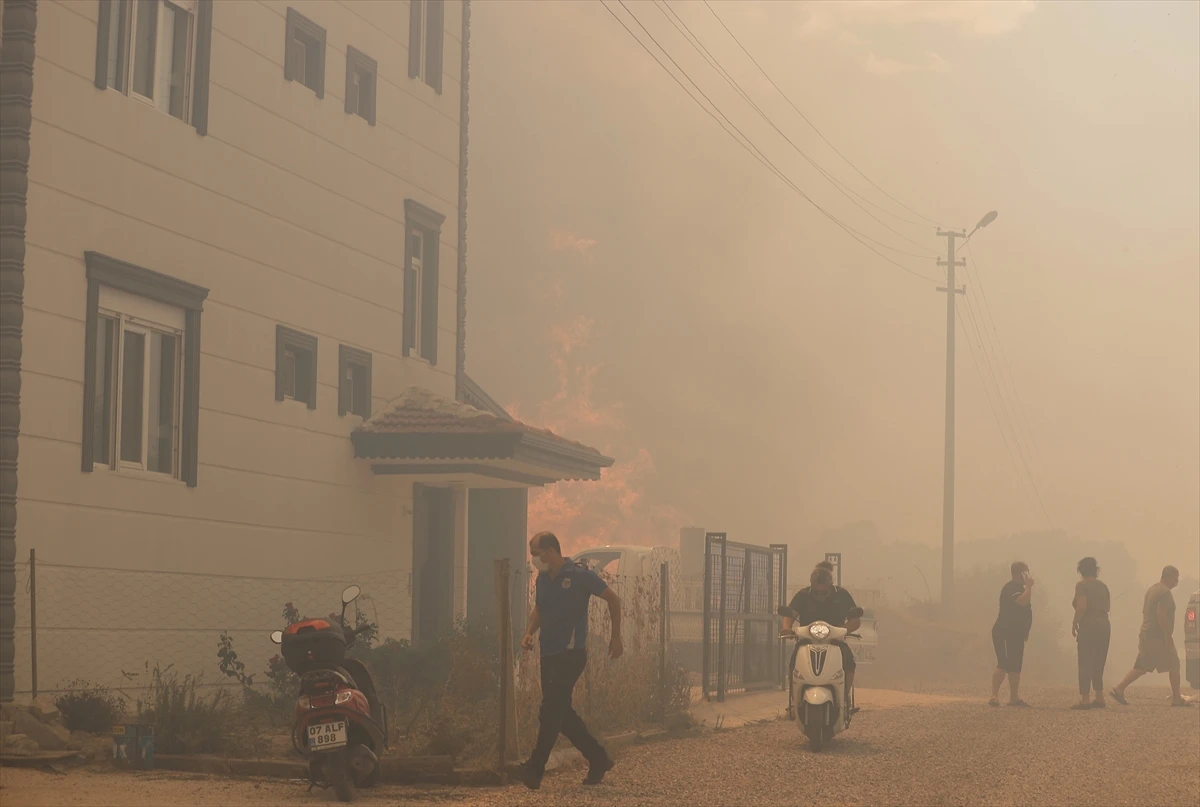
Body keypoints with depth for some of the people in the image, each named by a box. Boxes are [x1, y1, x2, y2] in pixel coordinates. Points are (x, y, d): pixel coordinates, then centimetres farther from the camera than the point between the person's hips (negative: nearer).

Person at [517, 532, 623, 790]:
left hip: (570, 654, -8)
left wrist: (616, 637, 0)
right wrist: (529, 632, 6)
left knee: (550, 712, -11)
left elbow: (613, 599, -2)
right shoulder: (542, 580, 10)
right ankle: (598, 759, 23)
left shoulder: (579, 576, -11)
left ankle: (535, 770, -10)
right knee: (562, 713, 11)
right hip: (549, 653, 8)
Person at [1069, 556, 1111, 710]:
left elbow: (1082, 607, -17)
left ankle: (1085, 700, -9)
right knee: (1098, 664, 14)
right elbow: (1107, 606, 12)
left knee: (1085, 664, -5)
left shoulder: (1082, 585, -7)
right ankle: (1099, 698, 14)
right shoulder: (1103, 586, 12)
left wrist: (1074, 623, -8)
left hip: (1088, 626, -6)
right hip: (1104, 625, 6)